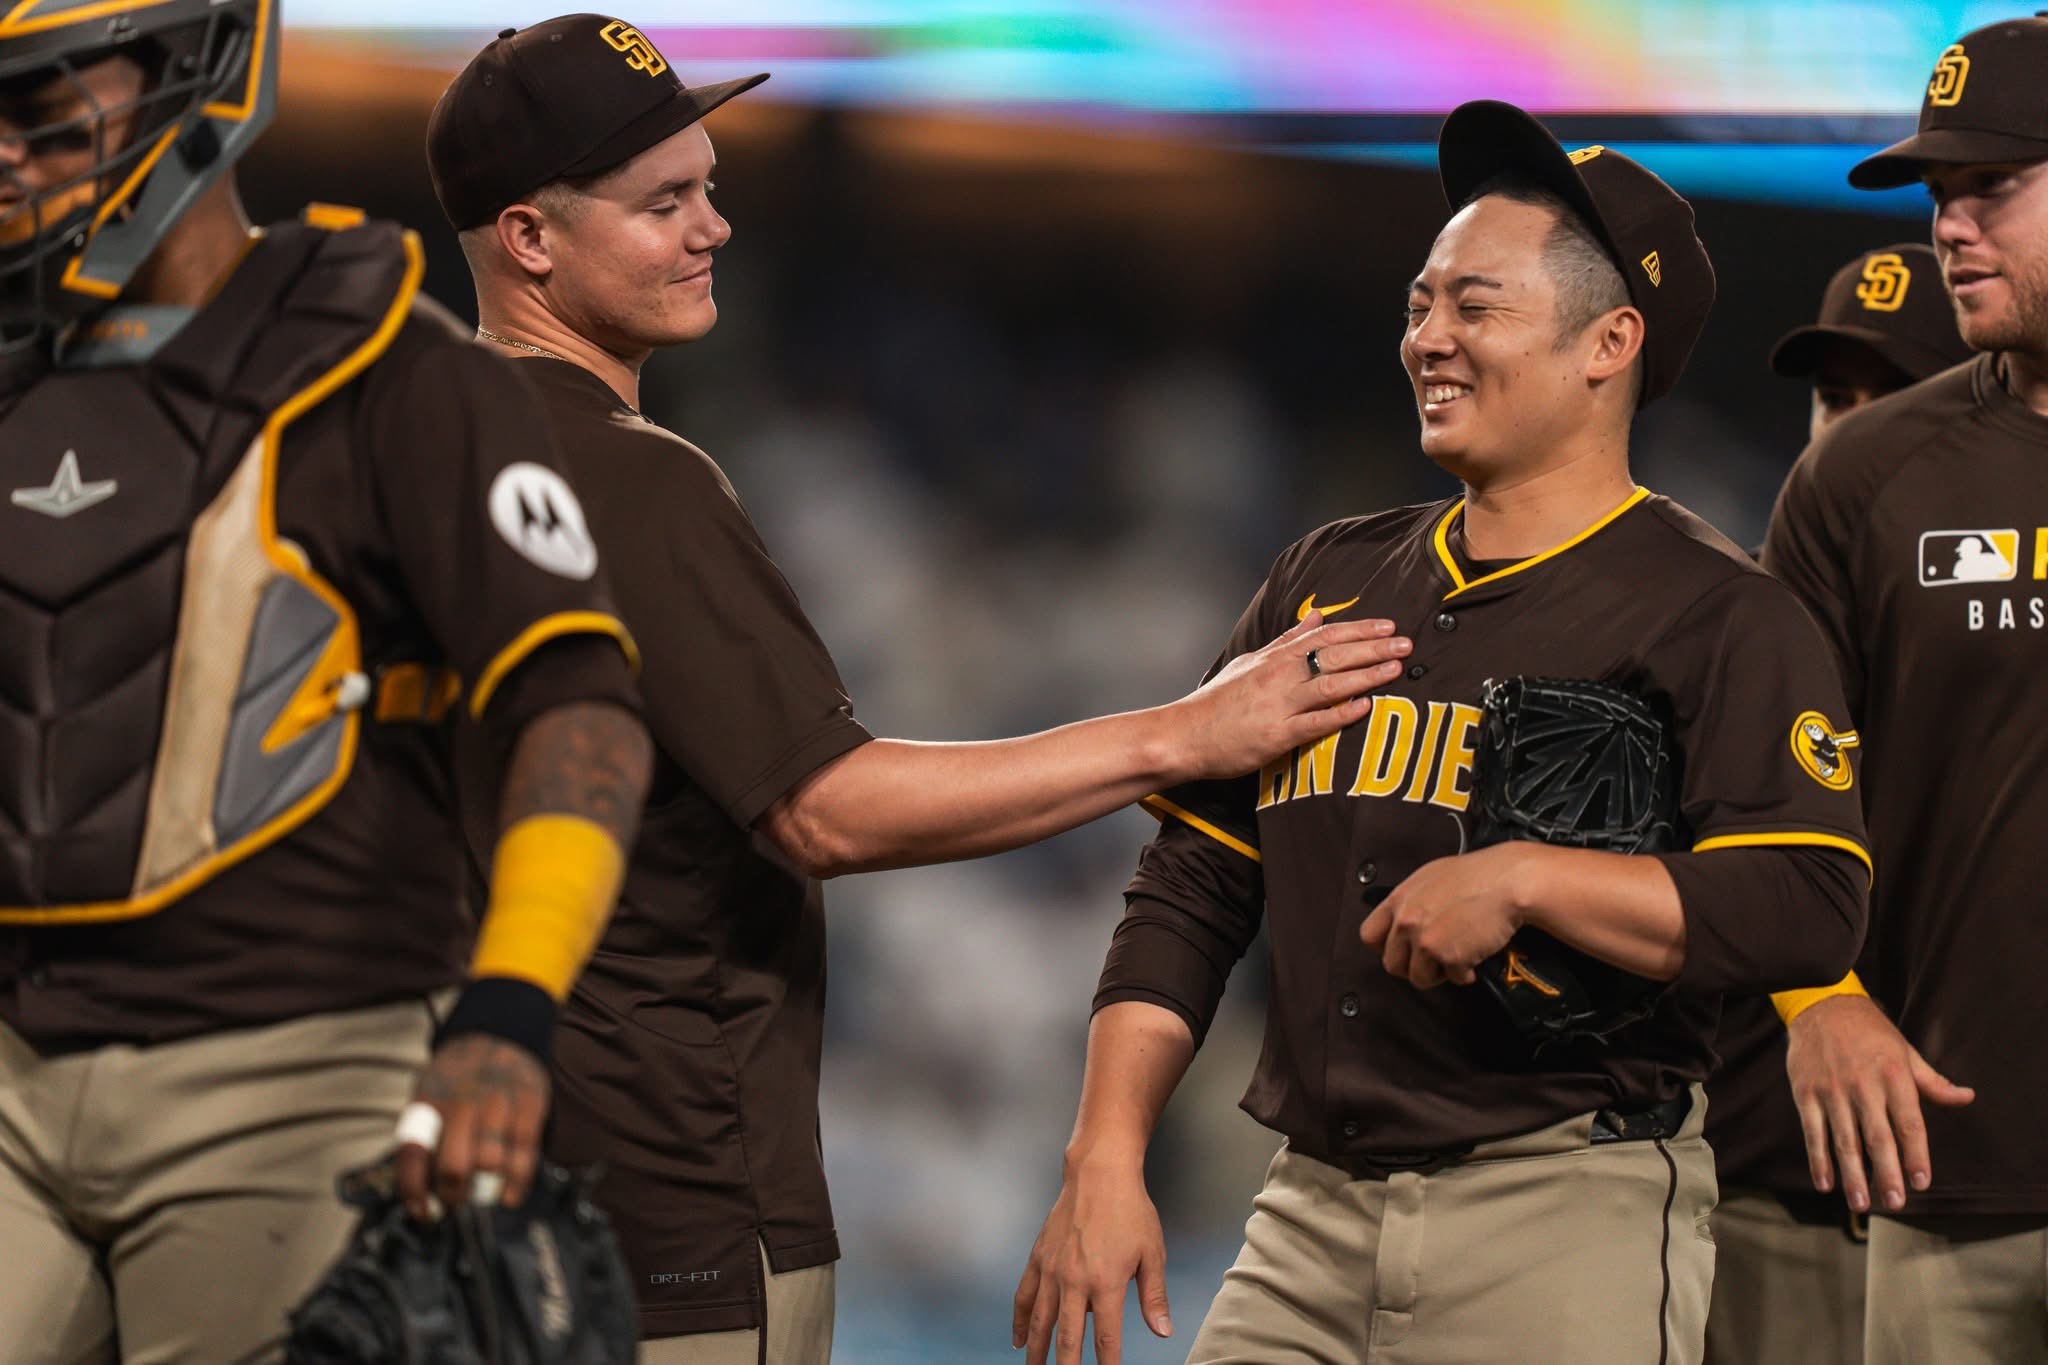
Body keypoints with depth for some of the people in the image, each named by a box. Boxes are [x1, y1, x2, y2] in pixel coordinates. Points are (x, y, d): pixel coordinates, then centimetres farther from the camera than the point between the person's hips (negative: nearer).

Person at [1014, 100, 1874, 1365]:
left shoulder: (1719, 615, -2)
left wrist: (1521, 881, -21)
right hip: (1313, 1212, 5)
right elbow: (1190, 891, 15)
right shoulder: (1330, 581, 16)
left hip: (1570, 1223, -5)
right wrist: (1104, 1162, 4)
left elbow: (1808, 911, -16)